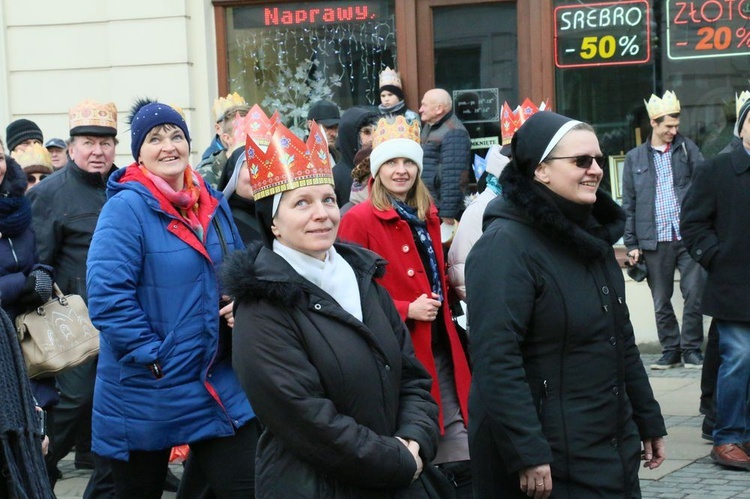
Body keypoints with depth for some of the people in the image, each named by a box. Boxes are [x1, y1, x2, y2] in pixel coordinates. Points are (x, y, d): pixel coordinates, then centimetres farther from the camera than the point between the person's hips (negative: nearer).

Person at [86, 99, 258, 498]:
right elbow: (107, 295, -21)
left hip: (217, 383, 5)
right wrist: (154, 359, -20)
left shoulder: (213, 204, 7)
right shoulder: (126, 208, -14)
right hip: (145, 390, -5)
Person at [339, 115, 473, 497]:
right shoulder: (359, 220, -9)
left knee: (463, 463, 6)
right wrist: (406, 311, -19)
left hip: (439, 349, 7)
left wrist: (440, 307, 11)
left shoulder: (427, 217, 13)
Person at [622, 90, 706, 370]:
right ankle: (670, 350, 17)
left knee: (694, 295, -3)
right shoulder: (634, 158, 9)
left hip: (689, 237, 0)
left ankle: (691, 349, 8)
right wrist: (631, 244, 3)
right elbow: (628, 205, 9)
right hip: (654, 241, 0)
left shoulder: (687, 148, 9)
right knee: (661, 302, 6)